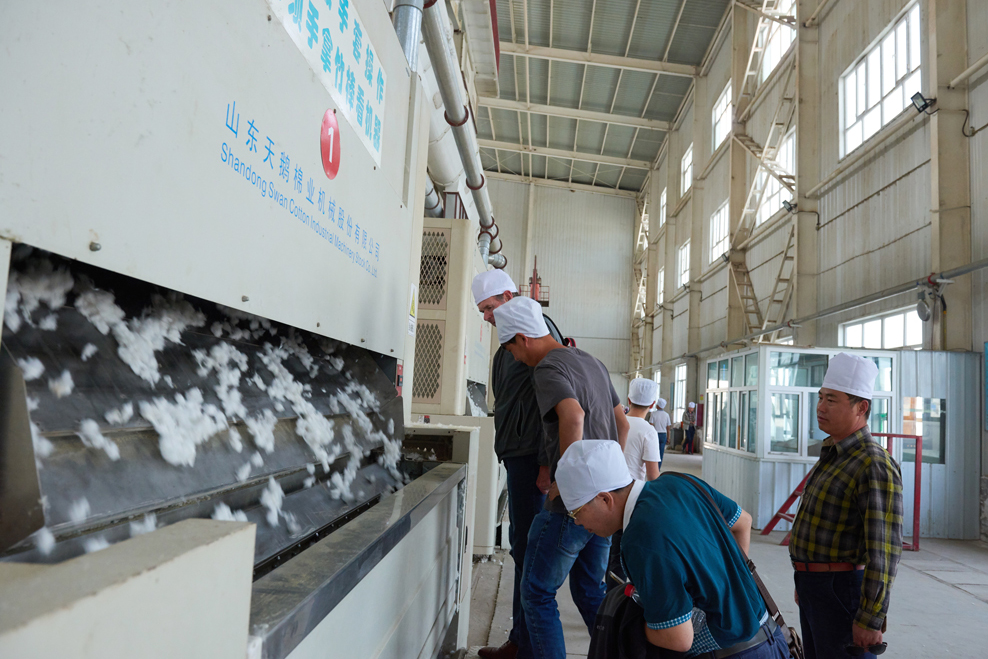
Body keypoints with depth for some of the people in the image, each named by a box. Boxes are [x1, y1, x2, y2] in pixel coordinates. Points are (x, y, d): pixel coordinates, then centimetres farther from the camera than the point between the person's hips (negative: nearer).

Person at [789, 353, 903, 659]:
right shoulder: (832, 457, 11)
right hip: (813, 585, 9)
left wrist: (870, 619, -23)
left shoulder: (875, 466, -20)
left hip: (841, 590, -9)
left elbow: (885, 550, -23)